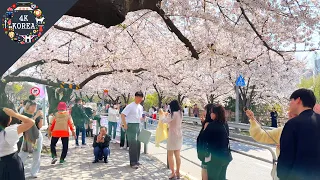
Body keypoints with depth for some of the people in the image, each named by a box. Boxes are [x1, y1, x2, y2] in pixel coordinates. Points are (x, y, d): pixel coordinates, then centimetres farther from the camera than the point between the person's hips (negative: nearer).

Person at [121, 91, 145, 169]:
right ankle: (133, 162, 1)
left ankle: (136, 161, 24)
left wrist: (143, 118, 3)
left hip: (138, 126, 8)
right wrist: (125, 125, -18)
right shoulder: (130, 106, -12)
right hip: (131, 126, -8)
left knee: (138, 144, 12)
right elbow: (122, 114, -17)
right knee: (133, 144, -7)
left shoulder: (141, 107, 12)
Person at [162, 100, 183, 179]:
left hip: (173, 136, -8)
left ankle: (173, 173, 9)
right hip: (179, 135, 8)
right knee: (177, 155, 15)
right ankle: (178, 172, 24)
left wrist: (165, 116, -2)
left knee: (170, 155, 4)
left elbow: (164, 121, -21)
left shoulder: (174, 114, -20)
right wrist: (168, 115, 9)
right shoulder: (180, 113, 5)